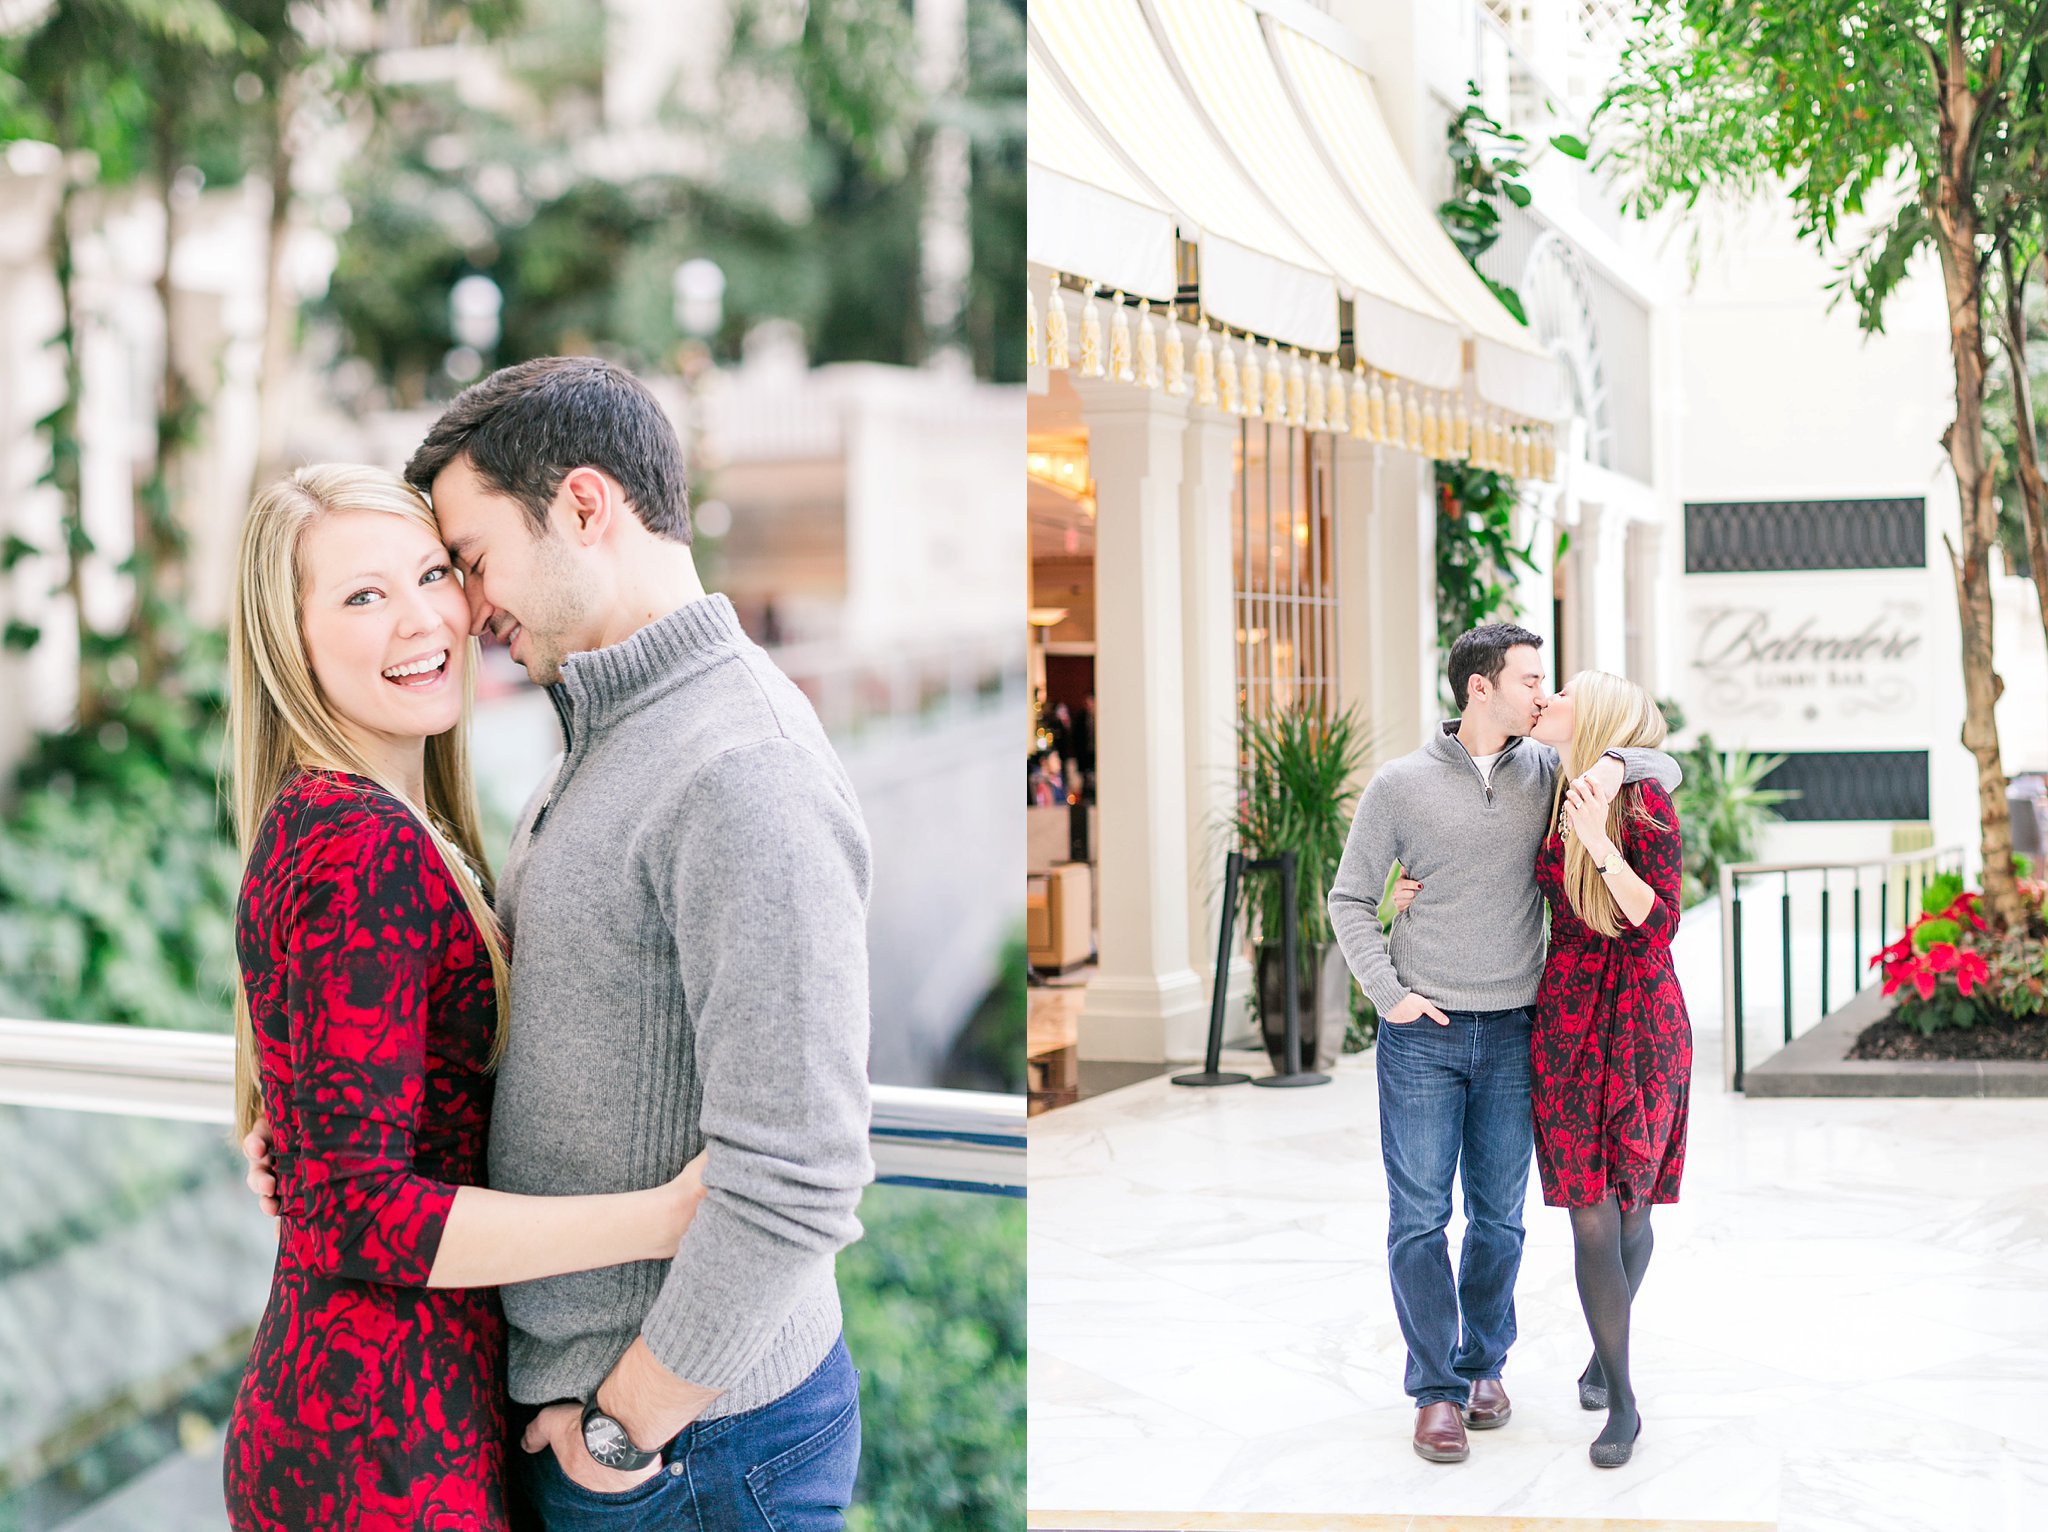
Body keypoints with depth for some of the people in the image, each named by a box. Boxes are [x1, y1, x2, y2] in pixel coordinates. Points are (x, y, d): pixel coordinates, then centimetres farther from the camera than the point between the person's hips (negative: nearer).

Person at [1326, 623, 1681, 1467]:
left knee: (1499, 1215, 10)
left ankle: (1484, 1363, 27)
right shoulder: (1400, 785, -4)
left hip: (1512, 1033, 3)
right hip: (1421, 1034, -3)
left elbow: (1668, 769, 9)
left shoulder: (1547, 772, 3)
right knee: (1419, 1216, -2)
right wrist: (1388, 992, -7)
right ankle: (1436, 1389, 6)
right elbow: (1350, 900, 4)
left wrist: (1613, 764, -13)